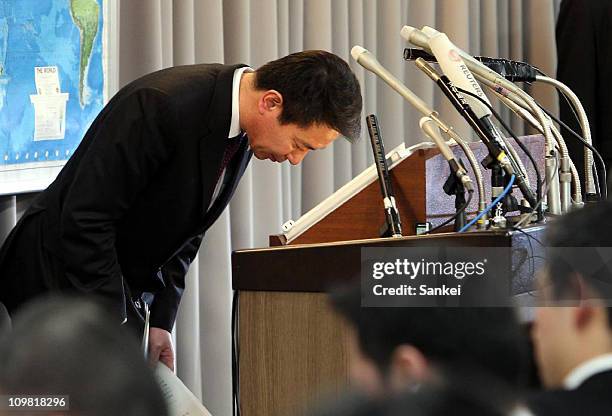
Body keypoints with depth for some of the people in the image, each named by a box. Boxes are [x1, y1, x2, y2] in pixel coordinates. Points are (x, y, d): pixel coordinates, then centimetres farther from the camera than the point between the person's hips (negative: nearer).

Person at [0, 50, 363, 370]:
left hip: (121, 286, 9)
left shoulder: (244, 135, 0)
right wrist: (114, 329, -23)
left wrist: (162, 321, 3)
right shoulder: (161, 104, -27)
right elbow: (85, 220, -26)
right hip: (59, 276, -9)